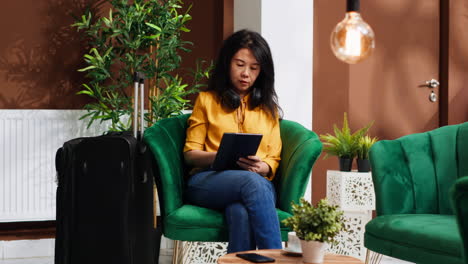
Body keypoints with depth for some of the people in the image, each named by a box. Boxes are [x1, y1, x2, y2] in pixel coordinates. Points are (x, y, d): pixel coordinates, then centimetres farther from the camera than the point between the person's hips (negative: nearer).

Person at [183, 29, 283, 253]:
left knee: (240, 211, -40)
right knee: (251, 182, -39)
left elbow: (273, 161, 16)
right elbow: (190, 153, 11)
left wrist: (260, 167, -10)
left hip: (259, 182, 2)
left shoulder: (268, 107, 23)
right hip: (208, 180, -1)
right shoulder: (207, 100, 18)